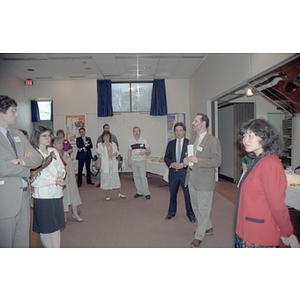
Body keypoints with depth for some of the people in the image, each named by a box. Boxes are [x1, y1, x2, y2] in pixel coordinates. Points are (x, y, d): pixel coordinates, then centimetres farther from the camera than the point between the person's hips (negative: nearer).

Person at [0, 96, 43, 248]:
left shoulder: (18, 135, 12)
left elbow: (38, 159, 5)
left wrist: (20, 160, -14)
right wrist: (27, 167, -5)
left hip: (25, 196, 7)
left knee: (23, 242, 16)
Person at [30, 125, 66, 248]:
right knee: (45, 228, 6)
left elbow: (62, 169, 13)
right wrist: (55, 181, -15)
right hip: (42, 196, -5)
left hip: (57, 194, 6)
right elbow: (34, 180, -13)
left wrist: (60, 177, -8)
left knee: (56, 226, 13)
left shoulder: (53, 151, 9)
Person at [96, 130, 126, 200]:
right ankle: (107, 195, 13)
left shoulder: (113, 144, 13)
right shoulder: (100, 144, 1)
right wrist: (104, 143, -20)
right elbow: (99, 152, -17)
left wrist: (115, 153, -5)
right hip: (105, 164, -3)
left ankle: (120, 193, 14)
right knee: (106, 178, 0)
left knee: (116, 177, 4)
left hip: (113, 163, 3)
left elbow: (117, 152, 19)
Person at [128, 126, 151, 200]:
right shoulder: (131, 141, 10)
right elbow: (129, 152, 13)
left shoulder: (144, 141, 2)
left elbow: (149, 151, 2)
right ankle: (140, 192, 19)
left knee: (143, 176, -10)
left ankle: (146, 193, -1)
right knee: (136, 177, 7)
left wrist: (144, 152, -18)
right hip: (133, 161, 3)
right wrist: (129, 161, 4)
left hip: (142, 161, -3)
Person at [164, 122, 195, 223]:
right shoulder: (170, 143, 9)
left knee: (188, 194, 5)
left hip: (185, 171, -3)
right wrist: (171, 163, -12)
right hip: (173, 172, 3)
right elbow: (166, 157, 8)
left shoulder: (189, 143, -1)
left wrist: (183, 164, -18)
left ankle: (190, 214, 24)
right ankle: (171, 212, 33)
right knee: (172, 193, 15)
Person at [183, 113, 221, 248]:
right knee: (196, 208, 19)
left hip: (204, 181, -8)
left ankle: (199, 236, 20)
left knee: (203, 209, 4)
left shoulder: (213, 141, -12)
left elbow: (217, 161, -18)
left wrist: (197, 160, -26)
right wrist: (186, 160, -1)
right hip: (192, 179, 8)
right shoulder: (192, 140, 13)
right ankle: (208, 227, 41)